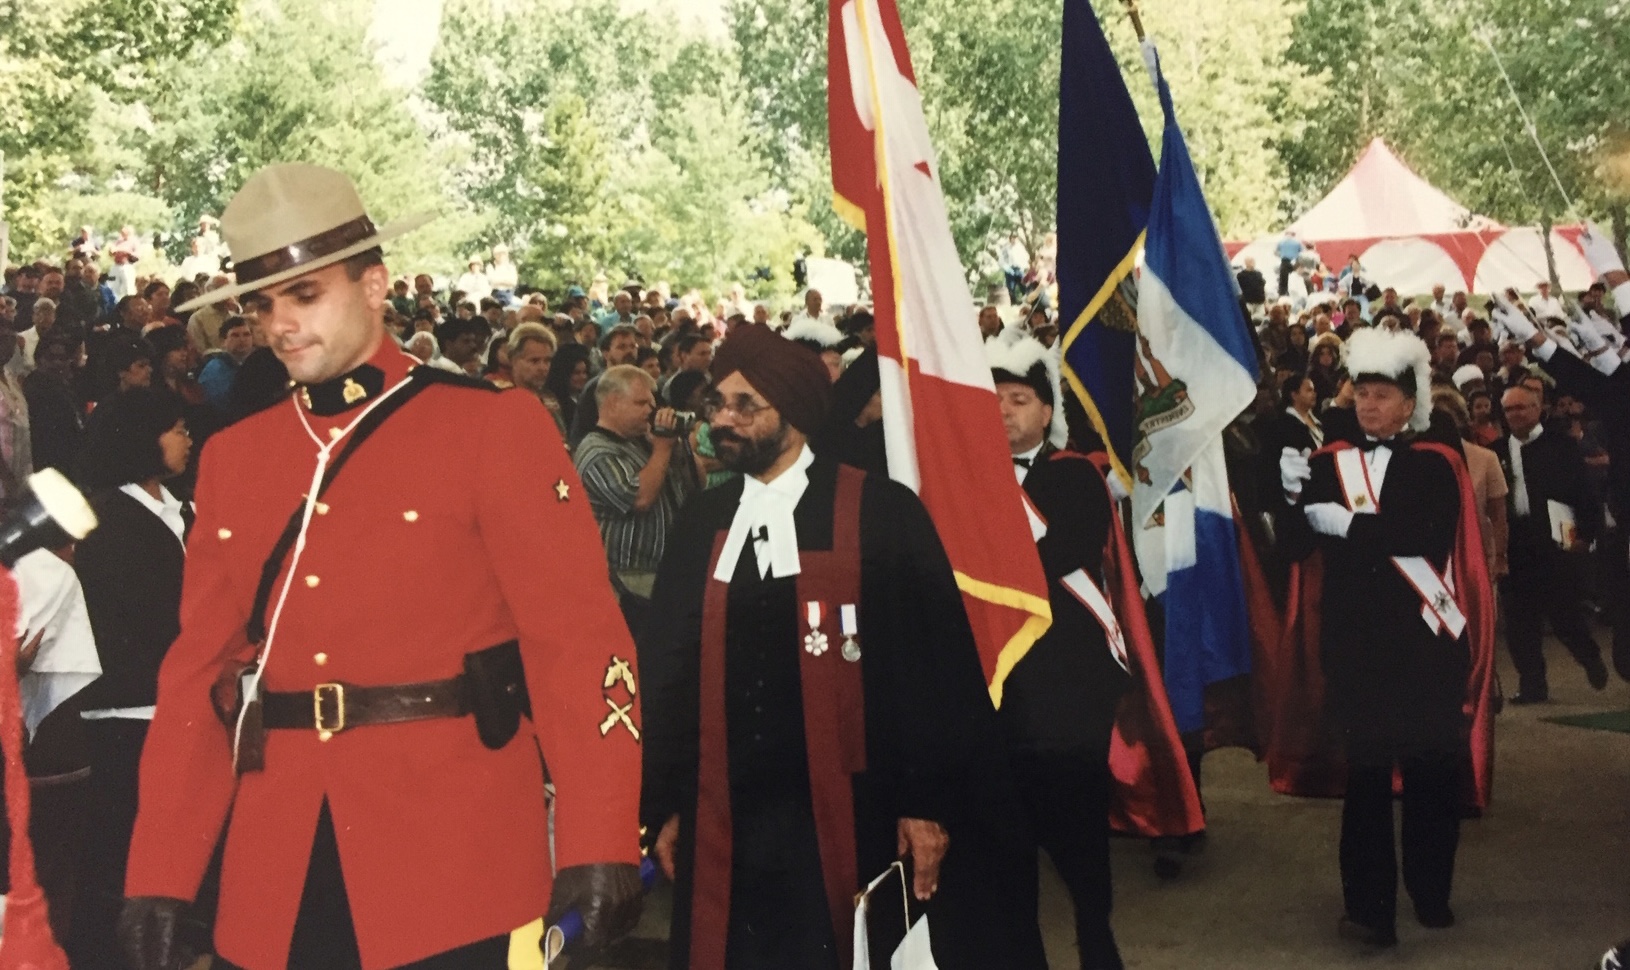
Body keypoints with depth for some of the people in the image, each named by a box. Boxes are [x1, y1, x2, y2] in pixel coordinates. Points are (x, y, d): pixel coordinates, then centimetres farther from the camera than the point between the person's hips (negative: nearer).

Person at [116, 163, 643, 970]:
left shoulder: (495, 427, -5)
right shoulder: (232, 455, 9)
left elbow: (575, 639, -10)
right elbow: (199, 669, 9)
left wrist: (599, 845, -16)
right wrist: (160, 875, 5)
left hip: (457, 871, -4)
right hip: (275, 879, 4)